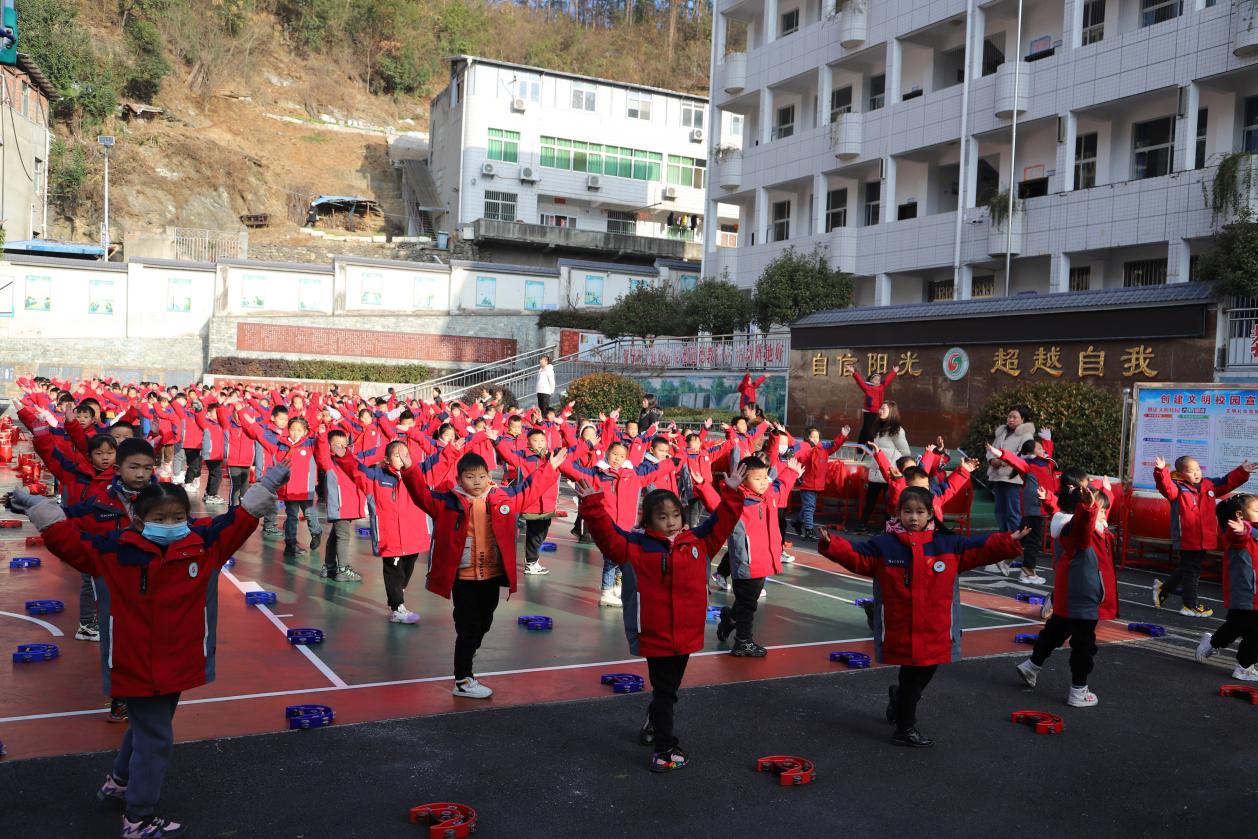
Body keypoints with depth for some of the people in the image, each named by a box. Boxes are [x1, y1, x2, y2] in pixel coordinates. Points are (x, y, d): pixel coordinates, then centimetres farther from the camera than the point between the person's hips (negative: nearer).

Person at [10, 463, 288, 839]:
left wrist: (266, 486, -3)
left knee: (148, 728, 26)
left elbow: (239, 521, -1)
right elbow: (69, 542, -14)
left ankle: (119, 781, 52)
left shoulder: (205, 543, -6)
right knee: (155, 739, 0)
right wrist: (37, 507, -18)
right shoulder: (115, 550, -14)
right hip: (135, 667, -5)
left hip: (179, 664, 5)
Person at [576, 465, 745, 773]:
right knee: (664, 691, 2)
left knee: (668, 688, 22)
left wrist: (731, 493, 6)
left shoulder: (698, 542, 4)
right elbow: (606, 534, -17)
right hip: (655, 635, -5)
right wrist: (592, 505, -30)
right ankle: (664, 752, 12)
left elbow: (721, 522, 12)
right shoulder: (636, 546, -9)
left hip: (686, 633, 5)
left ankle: (654, 727, 46)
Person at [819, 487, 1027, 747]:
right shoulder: (883, 545, -3)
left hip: (936, 634, 4)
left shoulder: (948, 544, 3)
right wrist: (831, 545, -23)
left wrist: (1009, 542, -5)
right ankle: (905, 729, 23)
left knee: (924, 673, 17)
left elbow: (981, 548, 5)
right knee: (913, 678, 4)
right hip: (900, 632, -3)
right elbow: (855, 555, -7)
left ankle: (898, 698, 47)